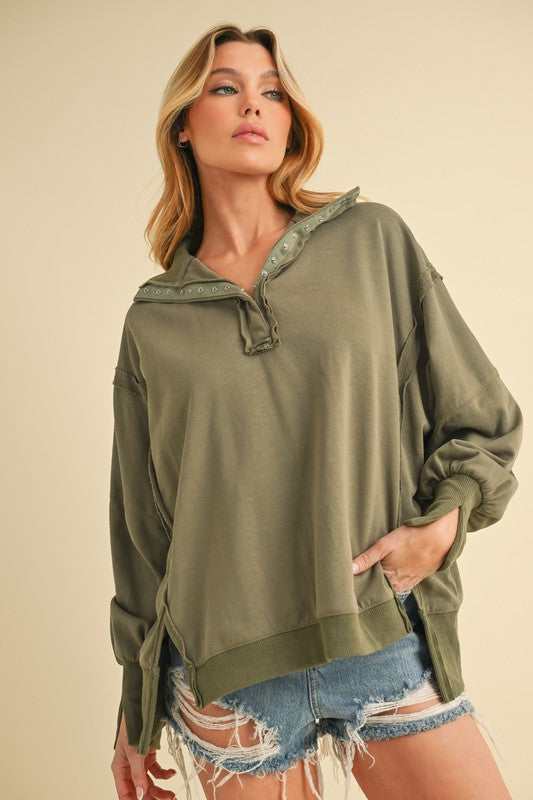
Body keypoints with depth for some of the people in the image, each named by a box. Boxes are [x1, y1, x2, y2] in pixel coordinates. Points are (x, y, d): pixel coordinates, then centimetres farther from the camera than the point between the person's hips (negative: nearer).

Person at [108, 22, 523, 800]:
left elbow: (485, 419, 6)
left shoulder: (372, 240, 1)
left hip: (386, 639, 0)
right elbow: (142, 528, 9)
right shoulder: (153, 322, 3)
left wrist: (441, 523, -11)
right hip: (229, 672, 1)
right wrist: (136, 709, 13)